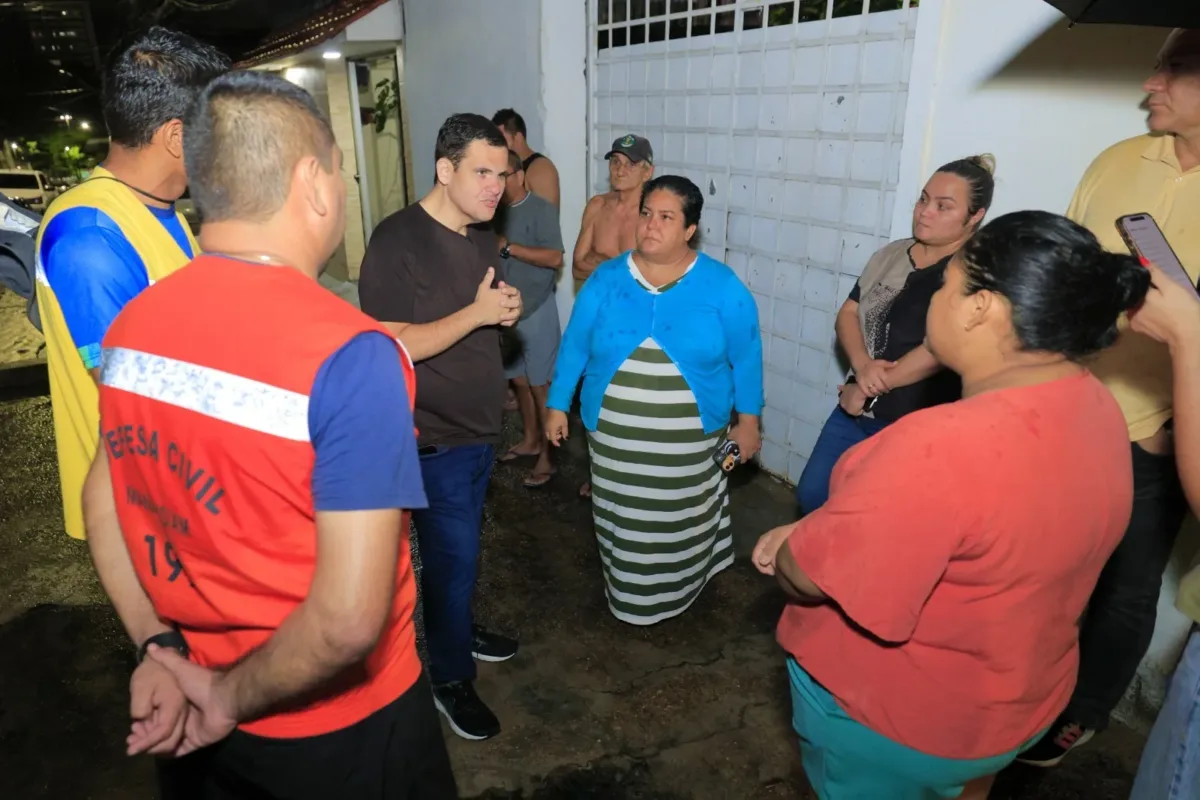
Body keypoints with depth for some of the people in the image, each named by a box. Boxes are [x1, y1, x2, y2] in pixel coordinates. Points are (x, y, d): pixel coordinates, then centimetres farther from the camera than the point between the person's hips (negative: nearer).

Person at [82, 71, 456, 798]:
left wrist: (160, 647, 5)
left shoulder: (132, 323, -6)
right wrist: (236, 698, -14)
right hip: (339, 727, -5)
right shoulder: (350, 354, -28)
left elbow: (103, 500, 5)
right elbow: (348, 618, -30)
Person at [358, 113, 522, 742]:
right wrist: (476, 313, -27)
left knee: (460, 548, 23)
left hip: (480, 428, 8)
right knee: (453, 554, 3)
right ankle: (449, 678, 23)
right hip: (433, 438, -8)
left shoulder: (484, 237, 6)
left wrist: (508, 312, -6)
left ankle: (457, 627, 45)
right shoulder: (397, 240, -20)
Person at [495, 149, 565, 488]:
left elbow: (555, 259, -22)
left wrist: (508, 247, -22)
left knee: (540, 385, 0)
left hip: (536, 311, -6)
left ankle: (546, 457, 9)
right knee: (519, 380, 17)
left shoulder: (541, 210, -13)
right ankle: (530, 440, 34)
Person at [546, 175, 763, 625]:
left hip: (689, 440, -1)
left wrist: (748, 420, 0)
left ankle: (677, 591, 41)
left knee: (683, 522, 14)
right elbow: (574, 346, 3)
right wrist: (557, 405, 4)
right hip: (615, 437, 2)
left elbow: (745, 357, -1)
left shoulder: (721, 286, -7)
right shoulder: (606, 279, -3)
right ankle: (628, 596, 38)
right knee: (623, 523, 15)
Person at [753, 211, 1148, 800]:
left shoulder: (942, 449, -39)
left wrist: (785, 552, -5)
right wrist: (809, 529, -4)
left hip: (894, 714, -6)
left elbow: (808, 574, -28)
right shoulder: (1095, 408, -8)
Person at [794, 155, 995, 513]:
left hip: (916, 427, -6)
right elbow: (847, 313, 5)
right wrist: (862, 366, -15)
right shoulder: (891, 255, 6)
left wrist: (868, 390, -14)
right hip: (856, 411, 7)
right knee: (811, 495, 14)